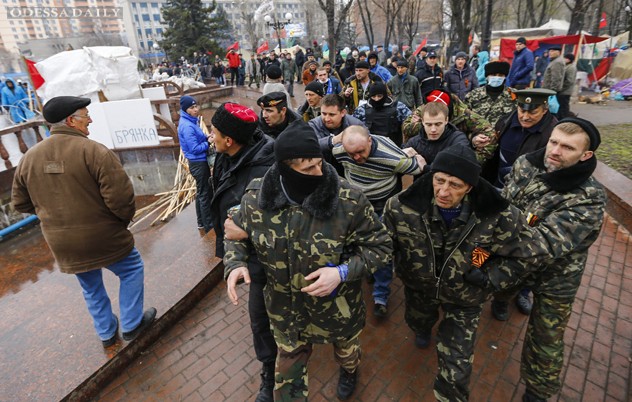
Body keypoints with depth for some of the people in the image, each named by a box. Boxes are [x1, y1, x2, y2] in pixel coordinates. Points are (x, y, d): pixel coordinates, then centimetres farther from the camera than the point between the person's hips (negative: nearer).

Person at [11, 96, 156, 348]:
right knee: (132, 270, 18)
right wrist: (127, 217, -6)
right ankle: (131, 325, 25)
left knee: (91, 288, 25)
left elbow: (20, 203, 10)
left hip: (61, 244, 7)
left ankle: (106, 333, 41)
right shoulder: (95, 151, -19)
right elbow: (120, 197, -25)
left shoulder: (29, 158, 2)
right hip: (103, 237, -6)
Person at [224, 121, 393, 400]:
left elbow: (380, 245, -16)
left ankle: (349, 371, 69)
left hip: (338, 305, 0)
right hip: (285, 307, 1)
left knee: (345, 349, 31)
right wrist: (234, 264, -19)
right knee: (289, 362, 25)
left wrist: (343, 272, -30)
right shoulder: (255, 197, -19)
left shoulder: (348, 199, -29)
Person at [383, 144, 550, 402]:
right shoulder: (402, 206, -31)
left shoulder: (499, 217, -31)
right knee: (416, 322, 34)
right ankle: (423, 329, 72)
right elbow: (383, 242, -8)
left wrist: (490, 277, -17)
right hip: (418, 287, 2)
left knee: (456, 367, 4)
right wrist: (401, 267, -6)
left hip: (464, 298, -1)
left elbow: (534, 252, -13)